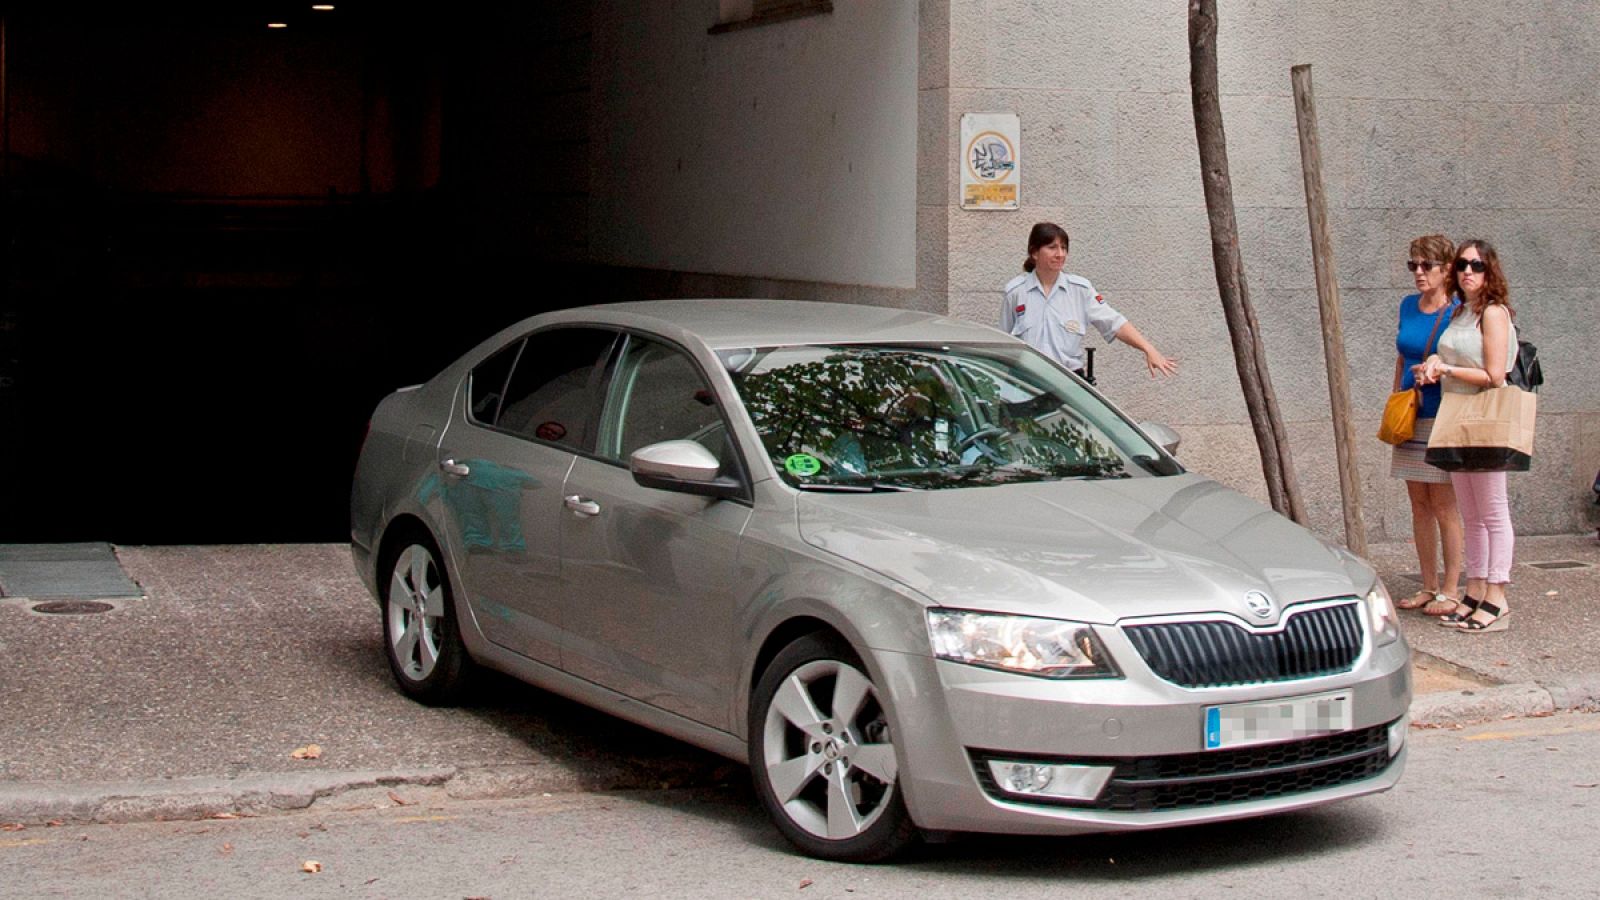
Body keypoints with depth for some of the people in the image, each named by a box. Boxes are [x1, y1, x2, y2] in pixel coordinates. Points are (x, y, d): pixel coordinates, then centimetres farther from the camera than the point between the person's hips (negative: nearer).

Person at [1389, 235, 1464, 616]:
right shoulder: (1408, 306, 11)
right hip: (1411, 418, 7)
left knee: (1445, 507, -4)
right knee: (1419, 506, 10)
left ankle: (1451, 590, 3)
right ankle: (1428, 586, 17)